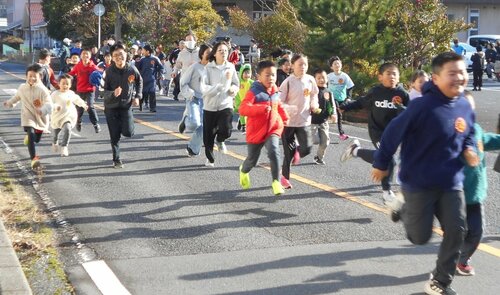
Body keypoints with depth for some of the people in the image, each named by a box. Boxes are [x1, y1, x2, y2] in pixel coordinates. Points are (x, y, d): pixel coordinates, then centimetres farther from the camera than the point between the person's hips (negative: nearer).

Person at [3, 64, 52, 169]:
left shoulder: (43, 90, -18)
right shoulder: (22, 88, -4)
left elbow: (49, 105, -30)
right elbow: (17, 97, 21)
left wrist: (42, 110, -51)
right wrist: (9, 103, 37)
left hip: (40, 118, 0)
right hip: (28, 117, 0)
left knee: (37, 139, 19)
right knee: (31, 136, -22)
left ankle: (28, 136, 57)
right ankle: (34, 159, -23)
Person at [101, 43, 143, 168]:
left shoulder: (132, 69, -9)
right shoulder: (109, 71, -15)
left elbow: (139, 82, 13)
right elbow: (104, 92, -16)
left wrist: (137, 96, 4)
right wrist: (113, 93, -36)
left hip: (126, 104, 1)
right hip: (111, 106, -1)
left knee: (128, 132, -10)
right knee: (114, 135, 2)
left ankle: (123, 125, 27)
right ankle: (116, 159, 18)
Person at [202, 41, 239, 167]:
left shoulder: (231, 67, -1)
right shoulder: (208, 68, -9)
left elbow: (236, 84, 11)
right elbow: (204, 88, -16)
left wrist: (234, 88, -12)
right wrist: (220, 87, -26)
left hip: (226, 105, 1)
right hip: (210, 106, -1)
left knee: (226, 131, -19)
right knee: (208, 136, 8)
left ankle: (219, 140, 19)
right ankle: (210, 158, 34)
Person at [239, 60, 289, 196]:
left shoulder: (275, 91, 2)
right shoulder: (253, 92, -18)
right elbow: (243, 109, -32)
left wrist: (284, 117, 16)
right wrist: (261, 109, -43)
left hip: (273, 129, 3)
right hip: (256, 131, -3)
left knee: (274, 151, -24)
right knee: (252, 160, 12)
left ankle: (276, 181, -17)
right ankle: (244, 171, 48)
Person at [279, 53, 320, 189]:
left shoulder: (310, 80, 1)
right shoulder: (288, 82, -12)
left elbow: (314, 95, 17)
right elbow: (279, 102, -13)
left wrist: (314, 105, -3)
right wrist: (290, 109, -30)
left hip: (304, 121, 3)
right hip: (288, 121, -3)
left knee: (306, 148, -8)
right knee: (289, 151, 2)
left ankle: (297, 151, 28)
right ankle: (285, 176, 20)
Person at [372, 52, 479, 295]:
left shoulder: (465, 107, -2)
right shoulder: (422, 106, -22)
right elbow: (394, 132, -13)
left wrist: (470, 151, -5)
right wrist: (381, 164, -5)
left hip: (451, 183, 5)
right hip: (419, 183, -5)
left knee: (456, 231, -1)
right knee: (420, 238, 3)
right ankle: (403, 209, 36)